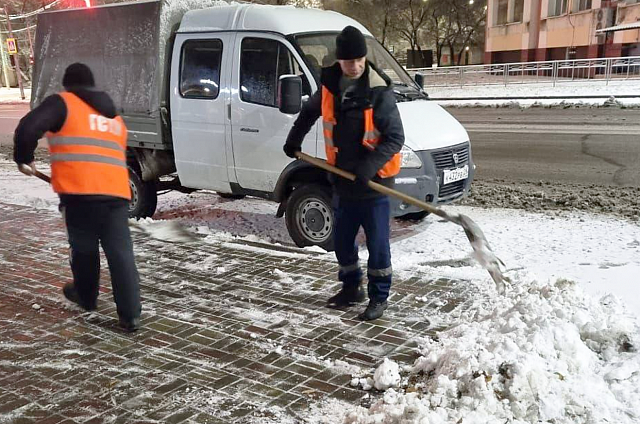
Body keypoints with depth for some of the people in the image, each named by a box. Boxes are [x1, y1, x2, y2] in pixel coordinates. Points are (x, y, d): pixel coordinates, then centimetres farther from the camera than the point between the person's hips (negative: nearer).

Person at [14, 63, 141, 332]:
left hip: (80, 192, -4)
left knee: (84, 249, 17)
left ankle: (86, 297, 37)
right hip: (117, 192, 4)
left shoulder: (62, 103, 7)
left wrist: (23, 158, 9)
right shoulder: (114, 117, 27)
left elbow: (28, 128, -8)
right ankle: (130, 315, 0)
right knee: (121, 254, 2)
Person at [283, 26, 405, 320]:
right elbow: (309, 112, 22)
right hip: (342, 181, 6)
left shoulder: (379, 92, -15)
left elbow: (395, 138, -16)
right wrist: (294, 139, 16)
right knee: (342, 241, 16)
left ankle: (378, 298, 18)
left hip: (374, 183, -5)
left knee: (377, 244, 3)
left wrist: (369, 166, -26)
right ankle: (351, 288, 35)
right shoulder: (330, 85, 1)